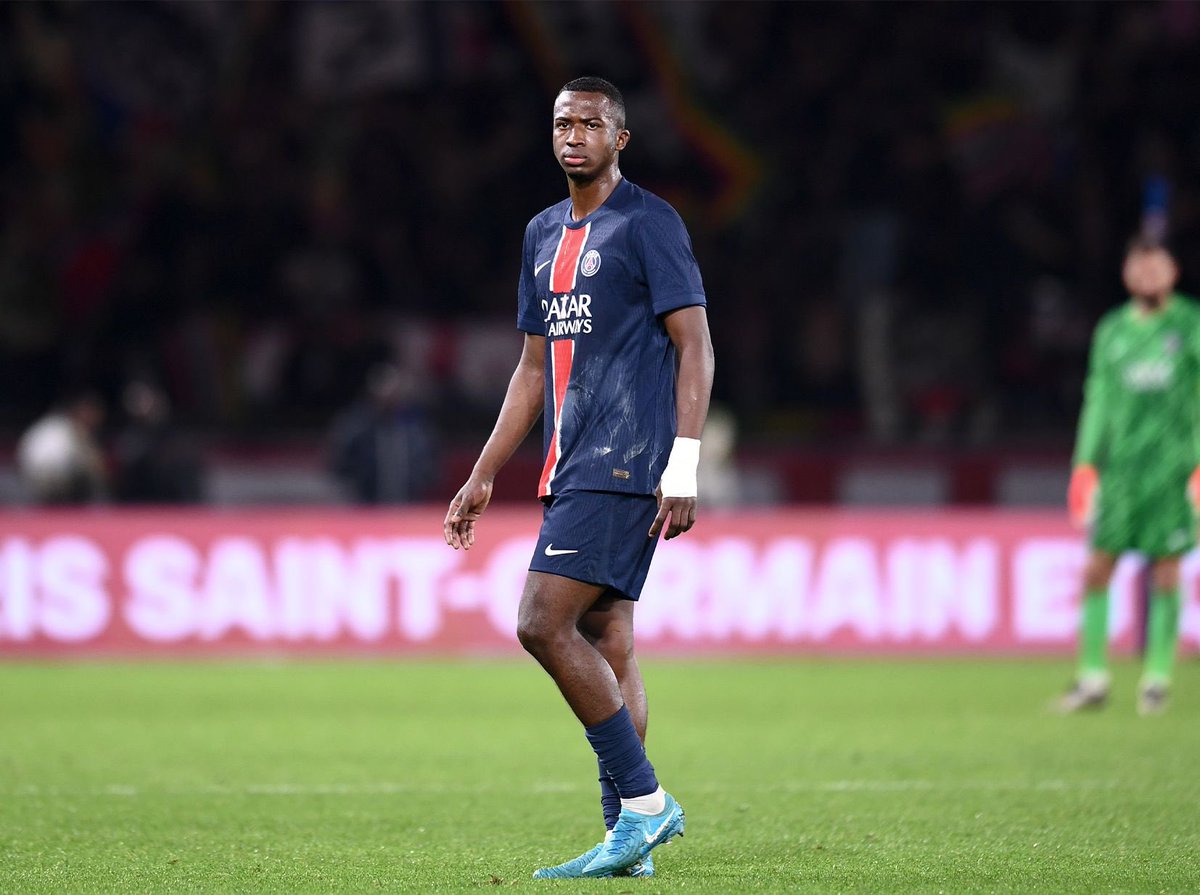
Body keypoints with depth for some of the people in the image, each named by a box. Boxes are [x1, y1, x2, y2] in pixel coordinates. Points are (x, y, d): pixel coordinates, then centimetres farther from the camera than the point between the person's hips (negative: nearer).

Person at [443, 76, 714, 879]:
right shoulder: (545, 234, 19)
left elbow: (695, 346, -10)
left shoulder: (649, 224, -5)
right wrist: (484, 477, 20)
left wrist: (682, 467, -18)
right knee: (607, 649, 5)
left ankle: (643, 800, -10)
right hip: (571, 472, 8)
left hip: (624, 467, -8)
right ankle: (630, 839, 5)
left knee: (544, 625, -16)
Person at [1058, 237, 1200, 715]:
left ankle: (1157, 679, 7)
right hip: (1120, 467, 3)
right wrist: (1086, 464, 7)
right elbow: (1099, 399, 14)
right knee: (1097, 569, -3)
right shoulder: (1112, 330, 11)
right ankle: (1093, 679, 4)